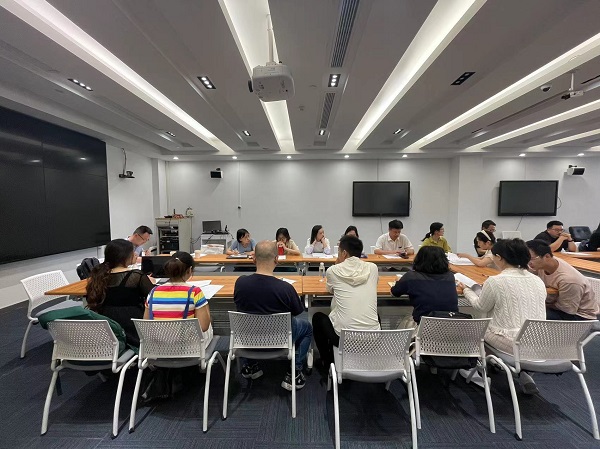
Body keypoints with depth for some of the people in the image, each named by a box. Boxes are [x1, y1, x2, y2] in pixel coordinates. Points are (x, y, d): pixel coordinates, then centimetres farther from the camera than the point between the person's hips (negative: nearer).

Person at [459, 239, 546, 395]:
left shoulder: (495, 281, -18)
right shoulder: (538, 280, 0)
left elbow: (481, 307, -2)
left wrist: (466, 290, 13)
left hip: (512, 344, -5)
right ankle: (522, 374, 23)